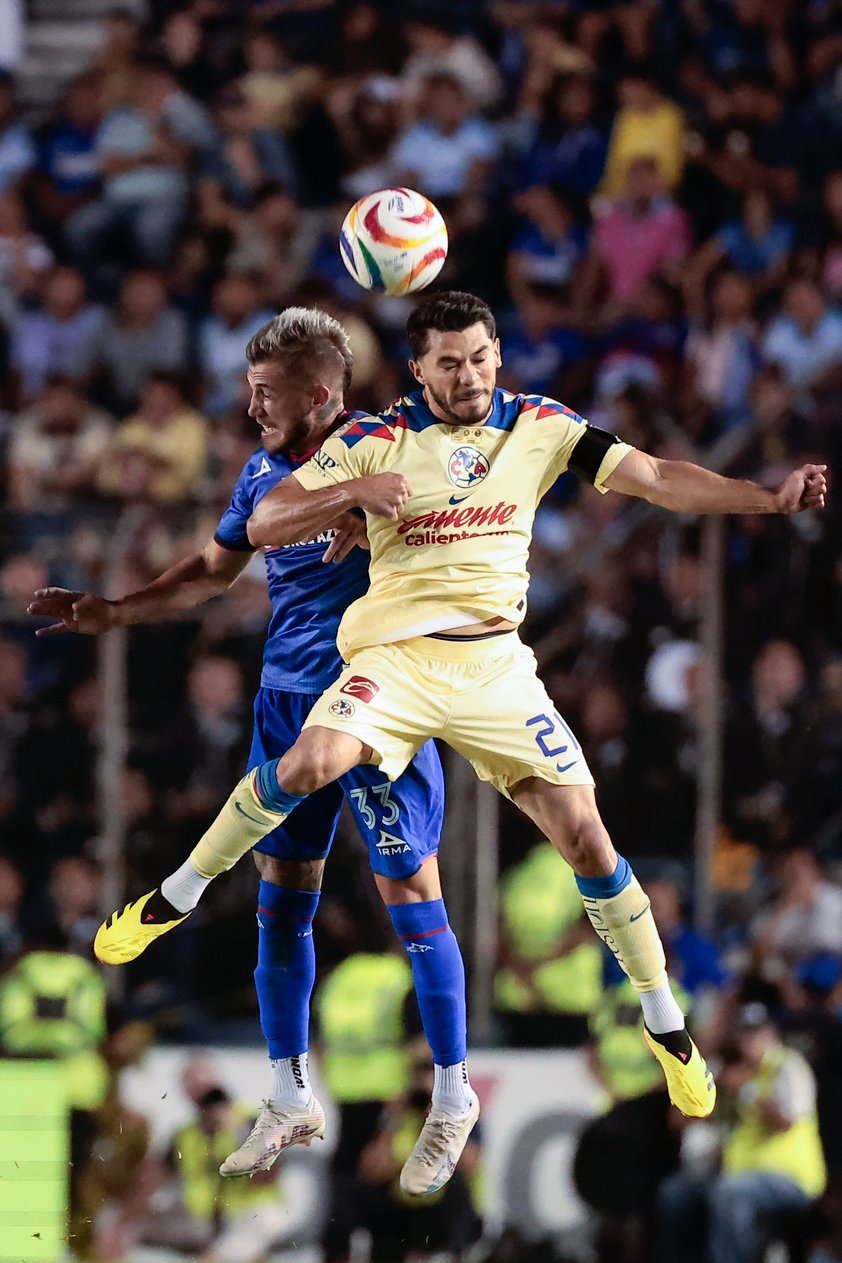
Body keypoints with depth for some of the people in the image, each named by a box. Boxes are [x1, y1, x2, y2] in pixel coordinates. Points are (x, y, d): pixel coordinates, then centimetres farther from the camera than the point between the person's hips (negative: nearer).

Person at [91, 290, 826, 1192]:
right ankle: (179, 893, -8)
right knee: (310, 764, -30)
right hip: (396, 652, -2)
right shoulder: (376, 439, -2)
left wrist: (772, 498, -14)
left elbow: (655, 477, -2)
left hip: (493, 663, 2)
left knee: (583, 834, -6)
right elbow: (264, 525, -2)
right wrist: (355, 490, -19)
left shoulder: (539, 428, 3)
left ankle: (664, 1023, 11)